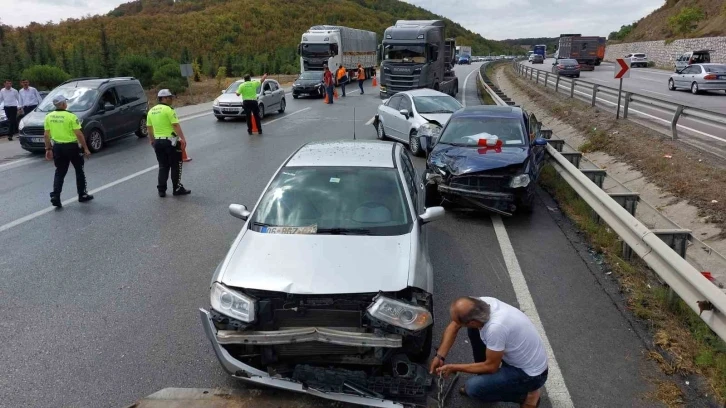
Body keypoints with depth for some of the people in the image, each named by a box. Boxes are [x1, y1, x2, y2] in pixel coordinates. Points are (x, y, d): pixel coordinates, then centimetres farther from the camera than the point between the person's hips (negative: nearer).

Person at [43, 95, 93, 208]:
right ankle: (82, 195, 21)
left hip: (57, 147, 4)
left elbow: (46, 135, 5)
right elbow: (79, 134, -15)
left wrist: (48, 149, 14)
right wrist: (85, 148, -8)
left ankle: (55, 196, -2)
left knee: (59, 172, 12)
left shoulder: (48, 117, 2)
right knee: (79, 171, 13)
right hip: (71, 147, -4)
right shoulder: (71, 116, -14)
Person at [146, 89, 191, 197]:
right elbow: (176, 125, -18)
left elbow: (149, 127, 15)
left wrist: (151, 140, 25)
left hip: (157, 141, 7)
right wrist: (183, 138, -19)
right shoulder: (168, 109, -11)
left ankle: (161, 190, 12)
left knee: (163, 166, 14)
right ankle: (177, 189, 10)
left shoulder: (151, 111, 10)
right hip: (170, 141, -6)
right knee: (176, 166, 6)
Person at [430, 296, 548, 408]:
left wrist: (455, 368, -11)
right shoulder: (483, 302, -15)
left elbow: (491, 366, -22)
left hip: (531, 373, -8)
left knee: (473, 387, -19)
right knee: (473, 331, 1)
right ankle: (485, 380, 18)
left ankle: (527, 395, 3)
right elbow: (453, 327, 1)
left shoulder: (496, 327, -38)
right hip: (517, 355, 8)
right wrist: (440, 356, -4)